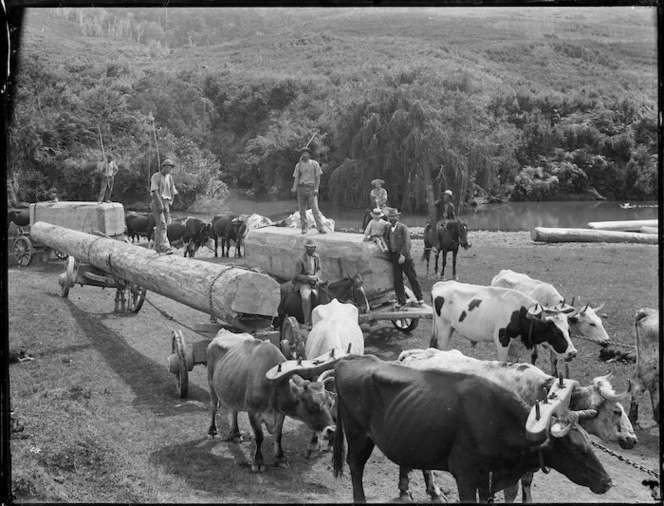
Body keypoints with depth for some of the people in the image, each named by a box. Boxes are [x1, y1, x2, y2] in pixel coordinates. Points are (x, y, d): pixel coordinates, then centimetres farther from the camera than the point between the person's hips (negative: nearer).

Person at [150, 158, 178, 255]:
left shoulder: (169, 177, 14)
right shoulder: (156, 176, -6)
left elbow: (173, 192, 19)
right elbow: (155, 191, -15)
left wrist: (170, 202, 6)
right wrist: (160, 204, -22)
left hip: (166, 203, 7)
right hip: (157, 202, -7)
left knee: (165, 224, 8)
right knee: (162, 225, -14)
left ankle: (158, 247, 17)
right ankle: (165, 247, -22)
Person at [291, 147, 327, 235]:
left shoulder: (314, 164, 4)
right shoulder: (299, 165, 10)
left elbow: (318, 177, 4)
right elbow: (296, 178, 7)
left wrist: (316, 188, -7)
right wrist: (294, 188, -10)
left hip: (311, 188, -3)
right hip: (301, 188, 3)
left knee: (315, 208, -12)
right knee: (302, 209, 3)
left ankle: (321, 227, -14)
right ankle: (304, 227, 13)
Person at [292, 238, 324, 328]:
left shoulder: (316, 257, 4)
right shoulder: (300, 260, -13)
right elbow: (297, 275, -9)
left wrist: (316, 277, -7)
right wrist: (309, 278, -19)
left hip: (315, 281, 5)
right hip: (303, 283, -5)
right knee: (306, 298, -31)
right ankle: (307, 323, -21)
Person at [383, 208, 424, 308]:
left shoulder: (403, 228, -6)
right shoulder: (387, 228, 10)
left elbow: (406, 243, -12)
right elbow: (386, 240, 24)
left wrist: (403, 255, -19)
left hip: (405, 257, -5)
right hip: (394, 257, 5)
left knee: (412, 278, 3)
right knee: (397, 280, 5)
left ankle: (419, 298, 14)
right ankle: (401, 300, 14)